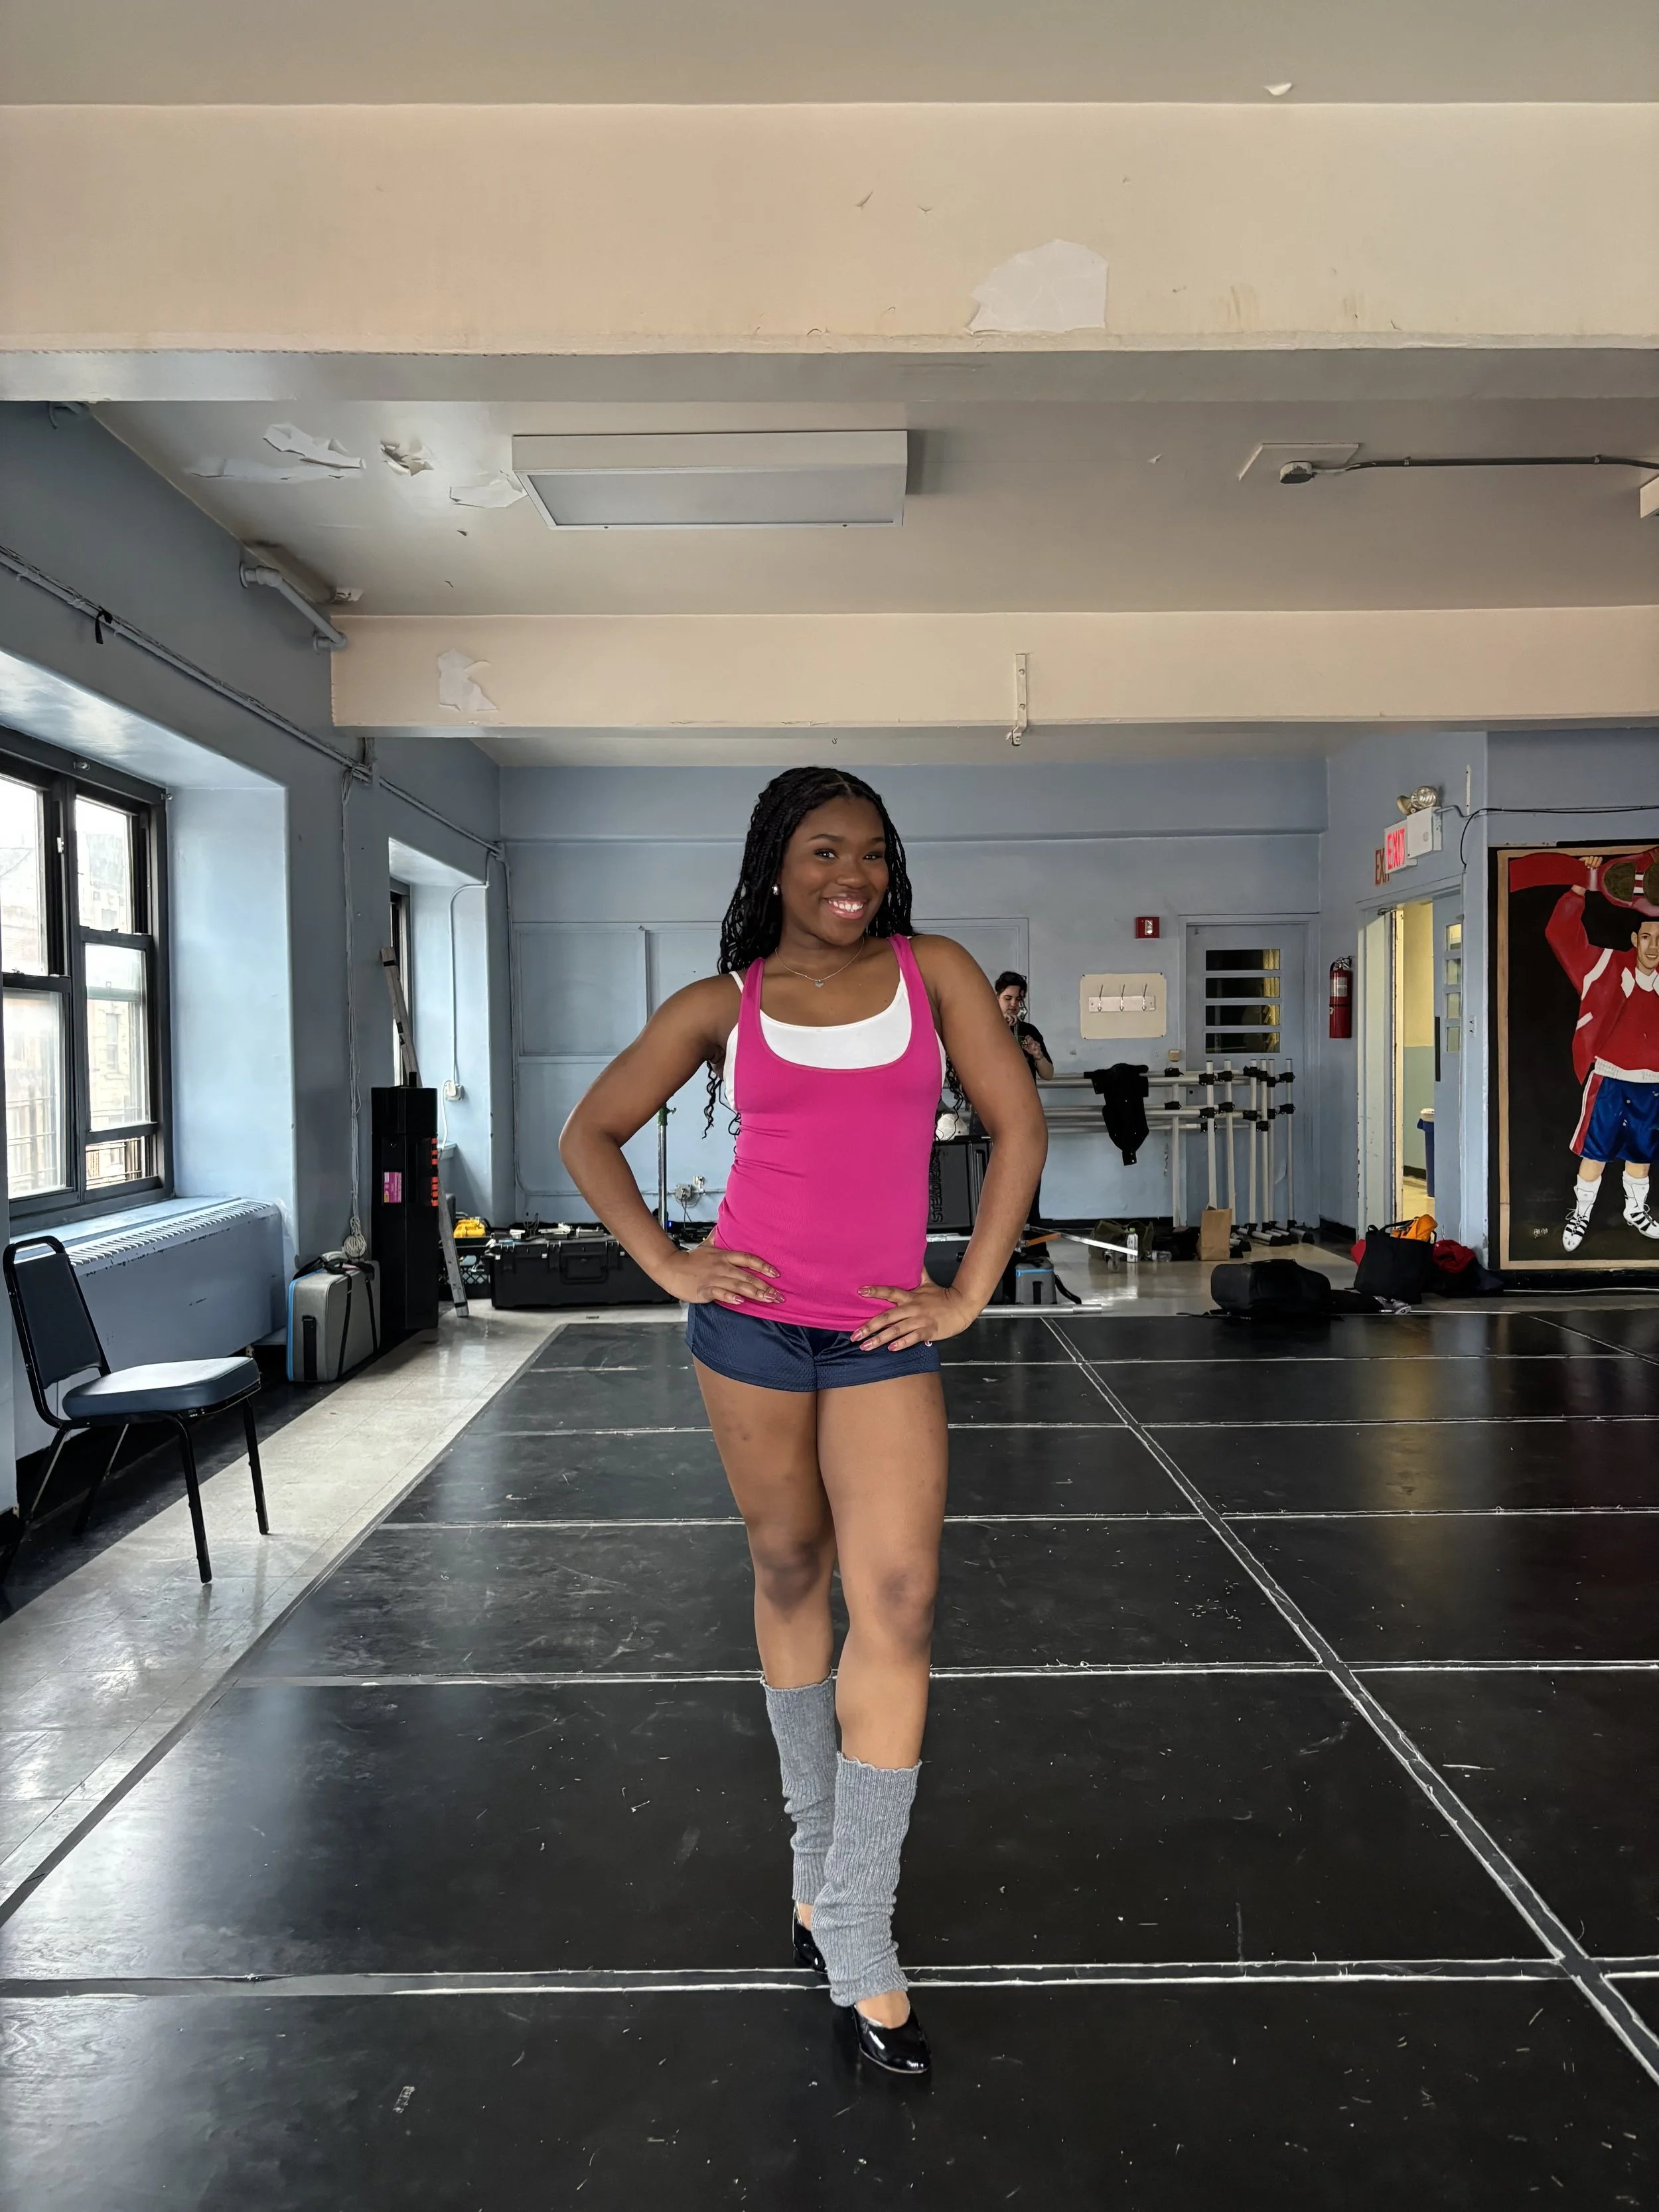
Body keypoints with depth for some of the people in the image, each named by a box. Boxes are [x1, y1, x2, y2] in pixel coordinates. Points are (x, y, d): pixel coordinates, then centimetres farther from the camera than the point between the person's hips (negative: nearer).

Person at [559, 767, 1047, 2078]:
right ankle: (817, 1851, 35)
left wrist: (968, 1294, -2)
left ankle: (855, 1932, 7)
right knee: (791, 1576, 14)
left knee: (899, 1603, -6)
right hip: (753, 1320, 0)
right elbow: (592, 1135, 11)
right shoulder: (723, 1007, 3)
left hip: (884, 1336, 0)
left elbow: (1018, 1127, 2)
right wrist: (666, 1262, -1)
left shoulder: (934, 974, 3)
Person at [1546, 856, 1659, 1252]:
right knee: (1595, 1152, 3)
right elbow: (1561, 934, -15)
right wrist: (1583, 885, -22)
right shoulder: (1609, 966, -8)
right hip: (1609, 1080, -4)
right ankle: (1580, 1214, 17)